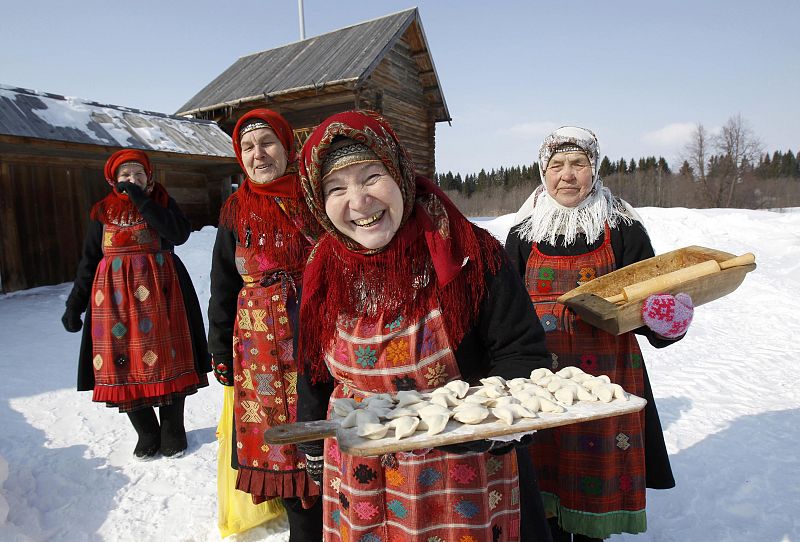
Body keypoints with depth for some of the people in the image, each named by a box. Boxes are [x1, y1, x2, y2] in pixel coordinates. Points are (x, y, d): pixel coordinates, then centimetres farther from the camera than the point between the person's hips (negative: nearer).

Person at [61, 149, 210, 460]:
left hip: (159, 293, -2)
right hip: (115, 296, 2)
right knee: (124, 365, 0)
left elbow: (180, 234, -15)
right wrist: (74, 304, 7)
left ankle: (172, 432, 17)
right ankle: (147, 434, 17)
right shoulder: (103, 212, 11)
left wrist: (141, 199, -13)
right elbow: (88, 261, 13)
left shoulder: (162, 202, 6)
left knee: (167, 363, 0)